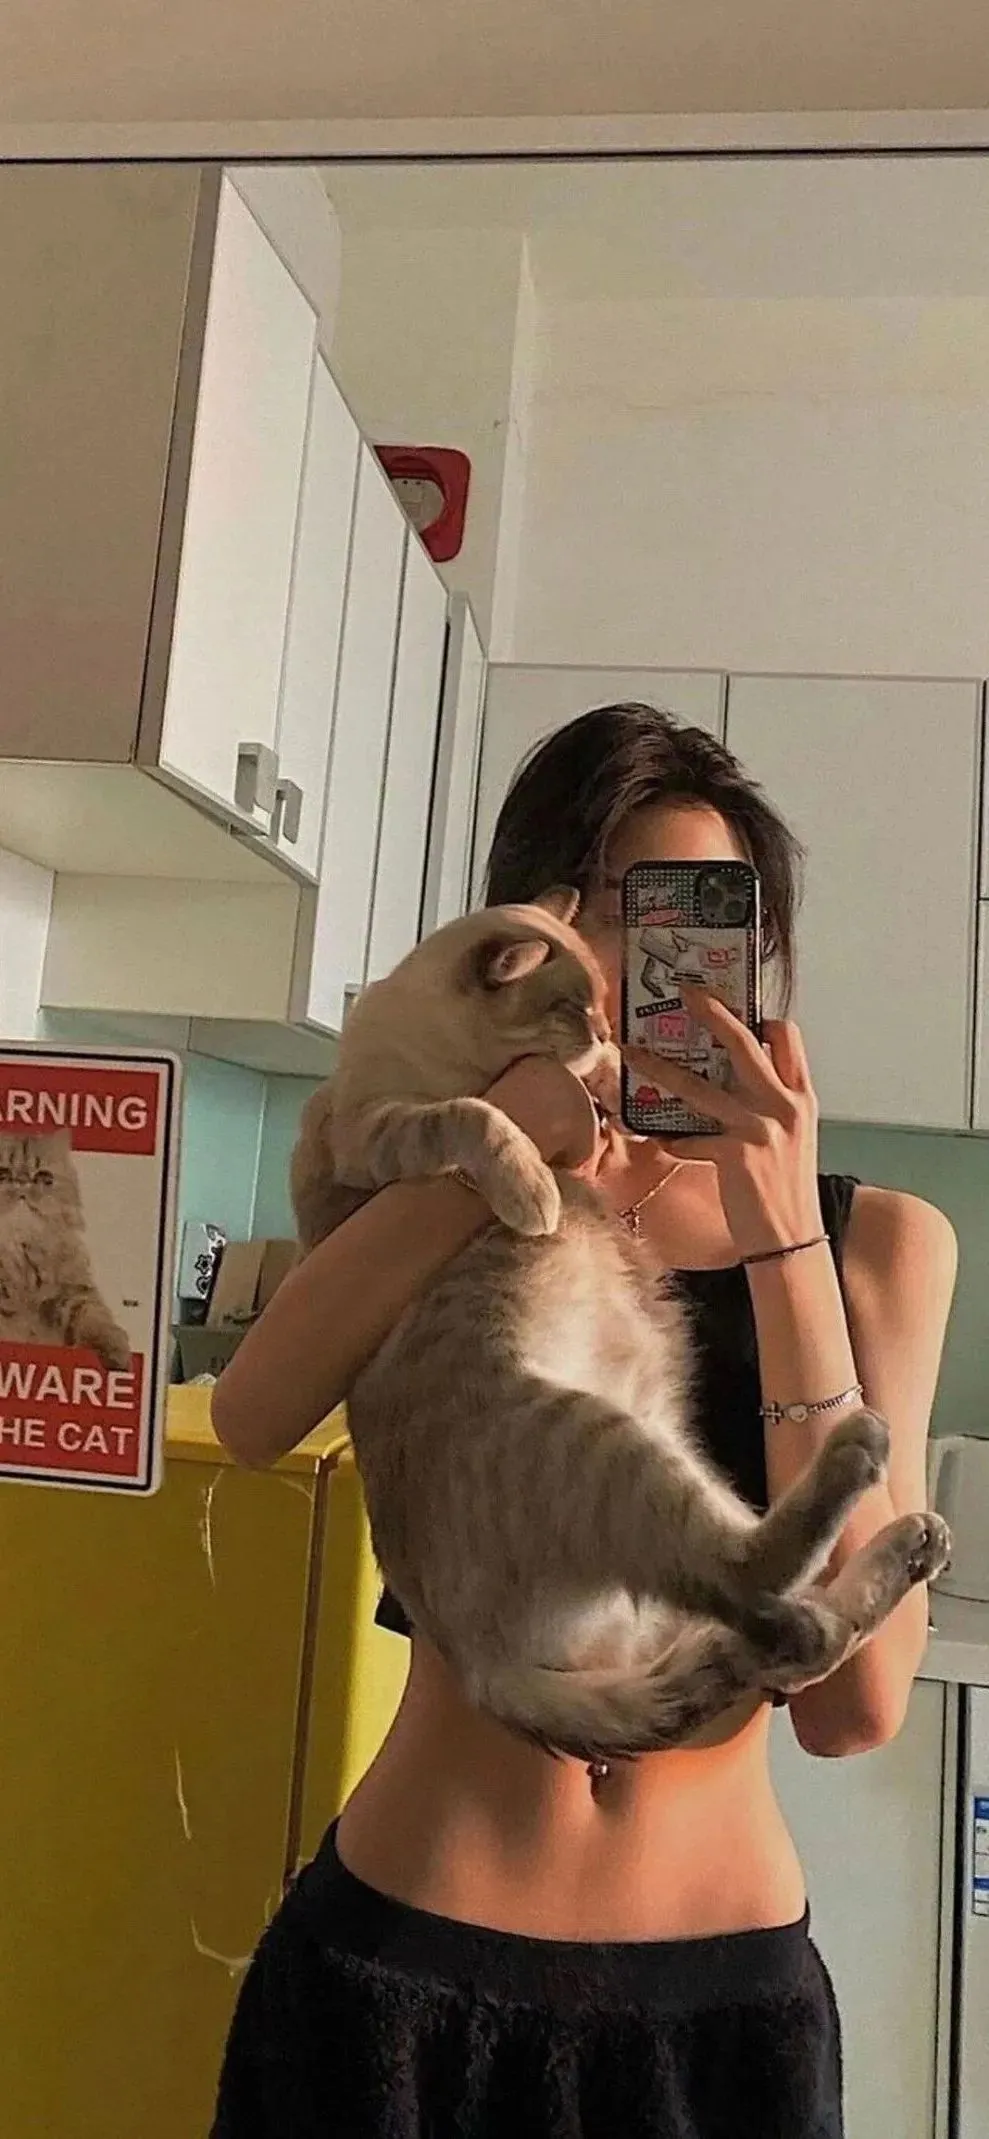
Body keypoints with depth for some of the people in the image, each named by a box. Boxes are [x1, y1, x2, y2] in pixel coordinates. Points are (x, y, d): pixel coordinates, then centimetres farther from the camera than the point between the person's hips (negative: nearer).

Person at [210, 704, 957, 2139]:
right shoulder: (453, 1210, -2)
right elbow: (253, 1419, -21)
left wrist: (781, 1236, -23)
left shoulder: (880, 1240, -6)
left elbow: (855, 1700, -16)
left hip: (726, 1981, 1)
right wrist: (503, 1138, -28)